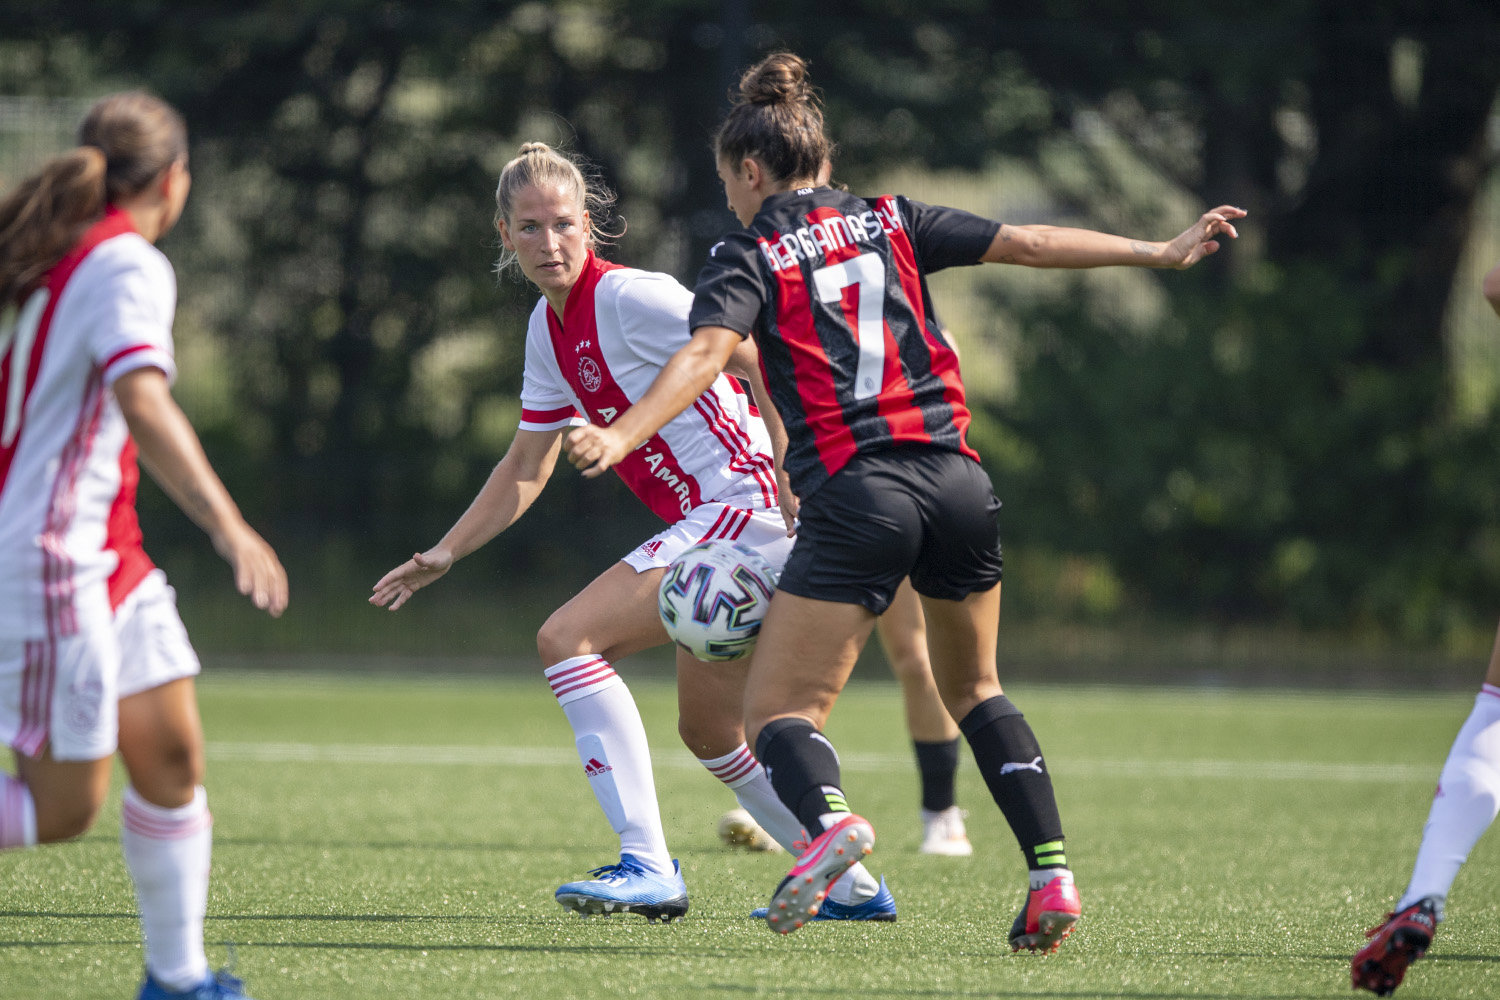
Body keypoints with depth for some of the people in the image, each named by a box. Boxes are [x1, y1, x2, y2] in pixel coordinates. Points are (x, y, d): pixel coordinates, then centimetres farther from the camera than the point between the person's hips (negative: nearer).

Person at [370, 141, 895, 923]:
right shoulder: (549, 329, 13)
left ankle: (648, 866, -23)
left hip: (742, 505, -10)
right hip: (708, 522, 10)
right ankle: (853, 887, 32)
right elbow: (525, 469, 22)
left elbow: (767, 366, -18)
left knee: (568, 637, -19)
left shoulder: (631, 299, -14)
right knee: (708, 731, 20)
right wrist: (443, 555, 17)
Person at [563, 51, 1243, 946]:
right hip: (958, 481, 5)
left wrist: (621, 436, -27)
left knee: (779, 711, -3)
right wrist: (1164, 252, 21)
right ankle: (1052, 872, 11)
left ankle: (829, 816, -35)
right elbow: (1026, 244, 14)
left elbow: (705, 353, -15)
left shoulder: (750, 256, 3)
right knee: (973, 689, 25)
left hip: (855, 495, -5)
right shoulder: (890, 222, 15)